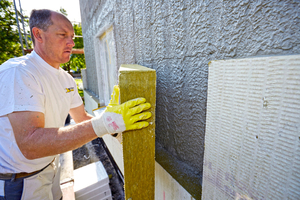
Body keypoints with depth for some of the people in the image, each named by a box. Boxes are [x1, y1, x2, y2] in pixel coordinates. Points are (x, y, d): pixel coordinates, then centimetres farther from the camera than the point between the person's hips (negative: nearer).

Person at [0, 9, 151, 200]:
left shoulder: (67, 79, 0)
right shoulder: (17, 72, -26)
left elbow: (82, 118, 3)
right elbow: (30, 144, -36)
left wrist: (114, 123, -13)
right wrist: (103, 123, -45)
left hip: (50, 167, 7)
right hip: (17, 182, -6)